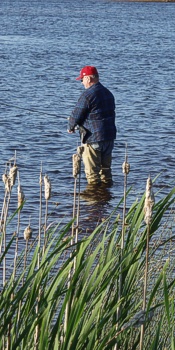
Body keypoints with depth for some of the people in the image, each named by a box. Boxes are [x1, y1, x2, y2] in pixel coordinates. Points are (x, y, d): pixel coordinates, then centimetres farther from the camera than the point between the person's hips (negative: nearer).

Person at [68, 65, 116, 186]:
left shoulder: (88, 95, -16)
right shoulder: (108, 93, 12)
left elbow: (77, 114, -14)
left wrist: (71, 127, 7)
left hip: (93, 138, -8)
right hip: (110, 137, 8)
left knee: (92, 171, 0)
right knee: (106, 167, 18)